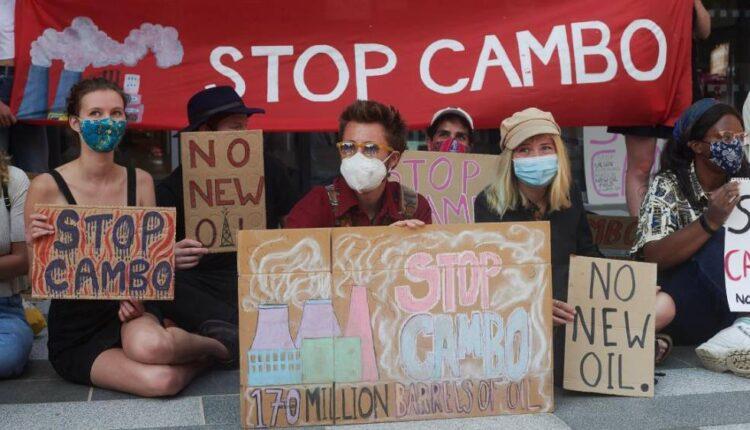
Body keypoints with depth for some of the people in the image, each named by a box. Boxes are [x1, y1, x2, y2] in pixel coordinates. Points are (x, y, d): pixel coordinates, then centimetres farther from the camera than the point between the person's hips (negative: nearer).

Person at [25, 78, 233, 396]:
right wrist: (35, 246, -25)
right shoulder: (46, 187, -9)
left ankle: (212, 343, -2)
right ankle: (203, 355, 4)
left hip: (128, 312, 2)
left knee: (149, 343, -36)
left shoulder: (140, 181, 1)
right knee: (160, 380, -31)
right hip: (75, 331, -2)